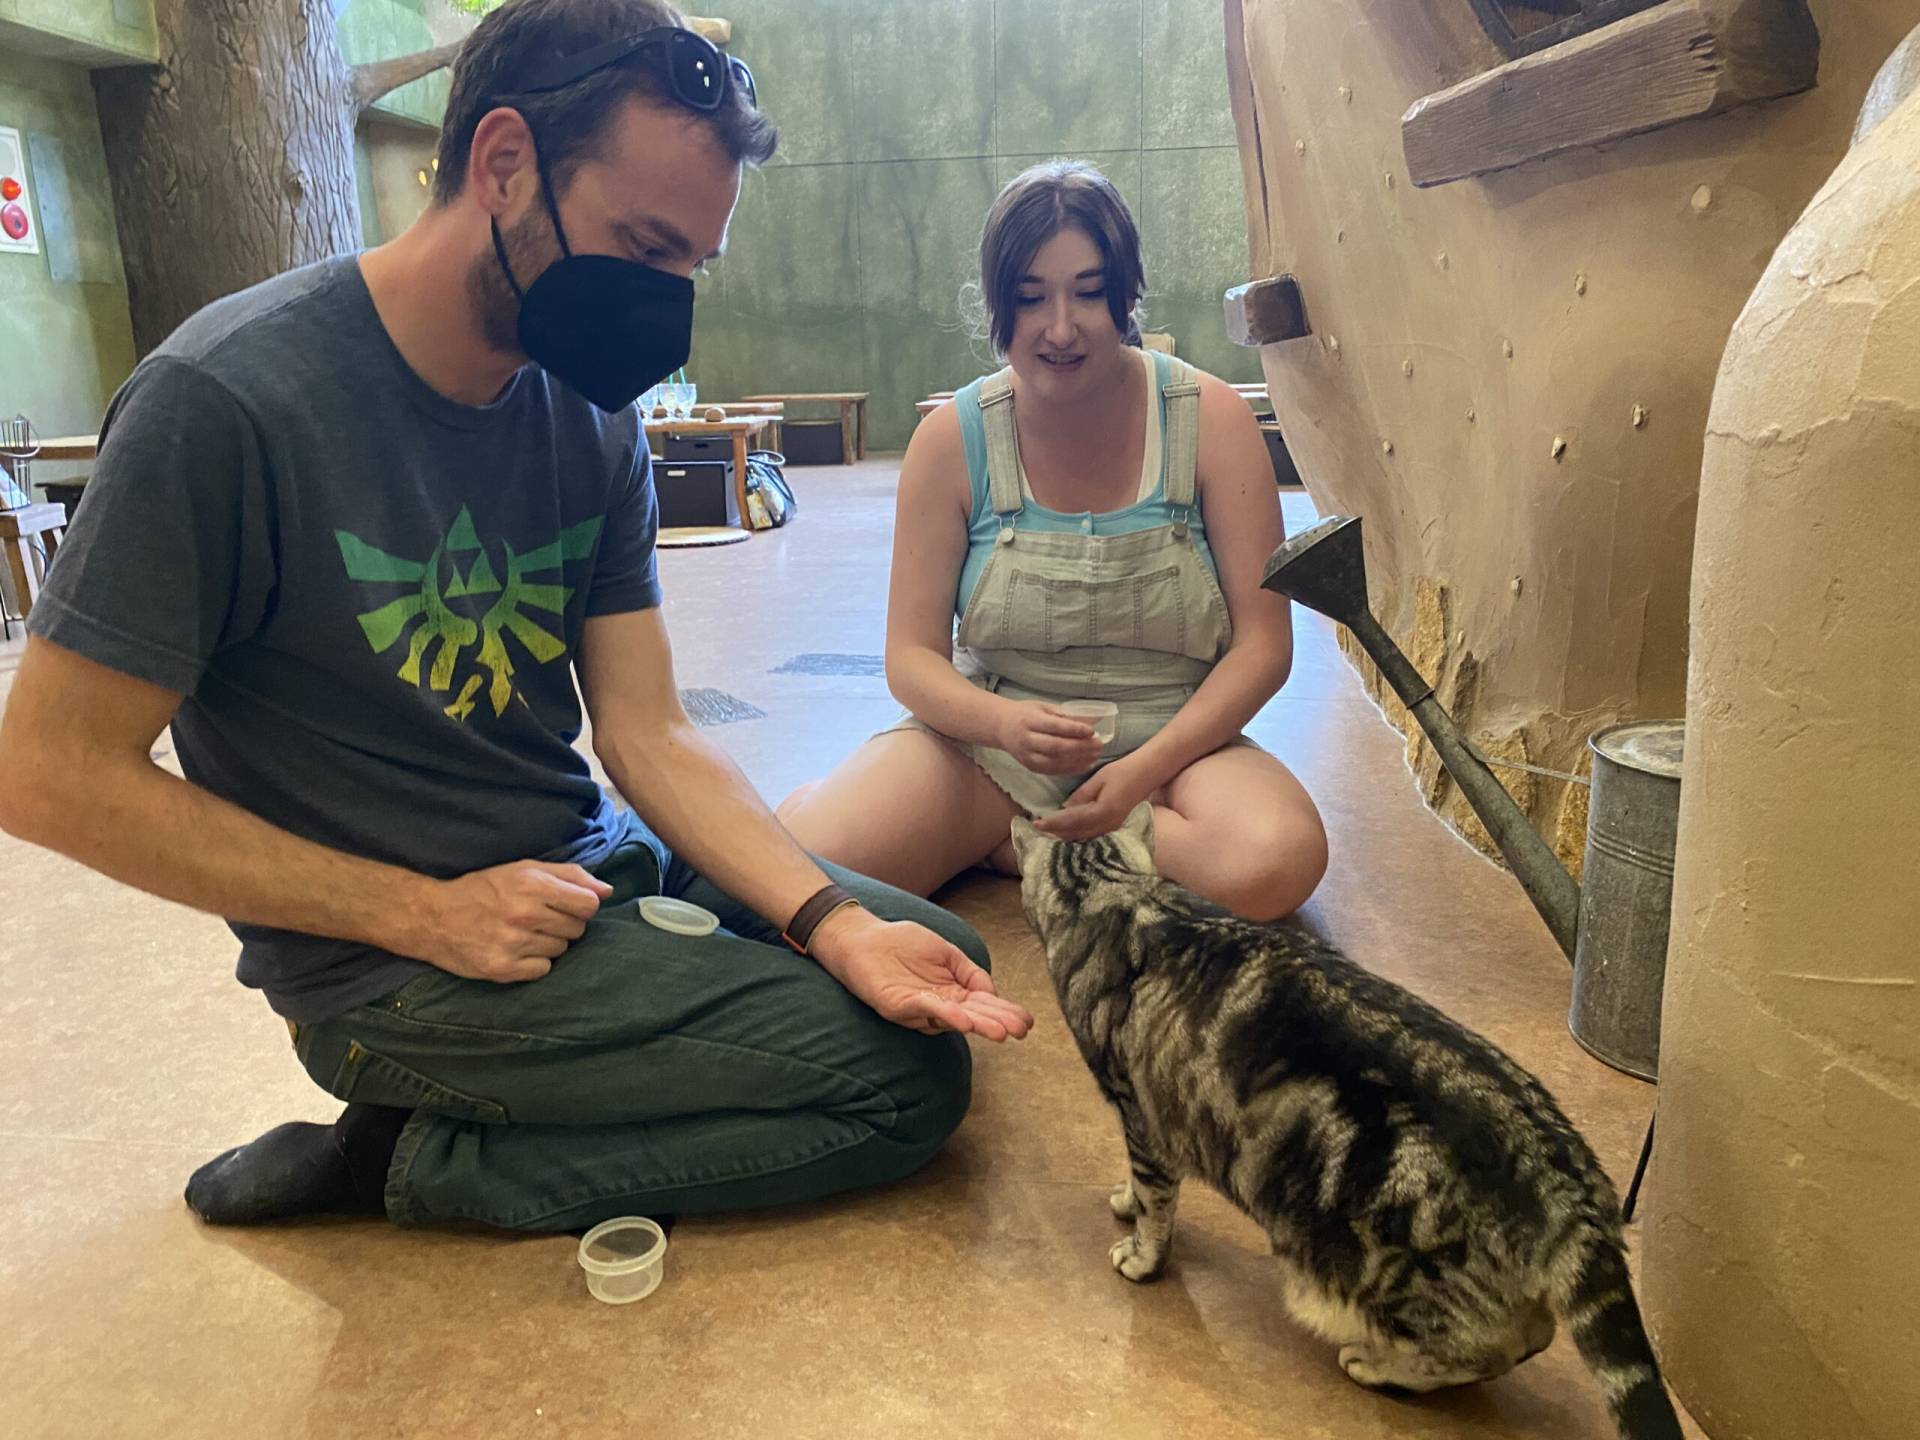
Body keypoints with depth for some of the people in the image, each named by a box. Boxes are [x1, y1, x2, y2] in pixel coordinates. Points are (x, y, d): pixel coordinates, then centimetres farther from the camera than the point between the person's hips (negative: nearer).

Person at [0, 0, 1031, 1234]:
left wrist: (840, 925, -17)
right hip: (390, 953, -7)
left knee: (945, 967, 11)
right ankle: (420, 1158, -1)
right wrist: (425, 913, -18)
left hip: (595, 868, 8)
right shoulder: (228, 402, -18)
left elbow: (648, 732, -3)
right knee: (901, 1076, -13)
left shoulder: (592, 415, 1)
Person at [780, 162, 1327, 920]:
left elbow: (1262, 644, -6)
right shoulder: (951, 439, -3)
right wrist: (1005, 723, -24)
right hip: (988, 738, -1)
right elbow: (912, 656, -2)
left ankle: (1004, 846, -9)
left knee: (1275, 861, -33)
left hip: (1172, 741, 2)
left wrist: (1144, 770, -20)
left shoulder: (1211, 421, -5)